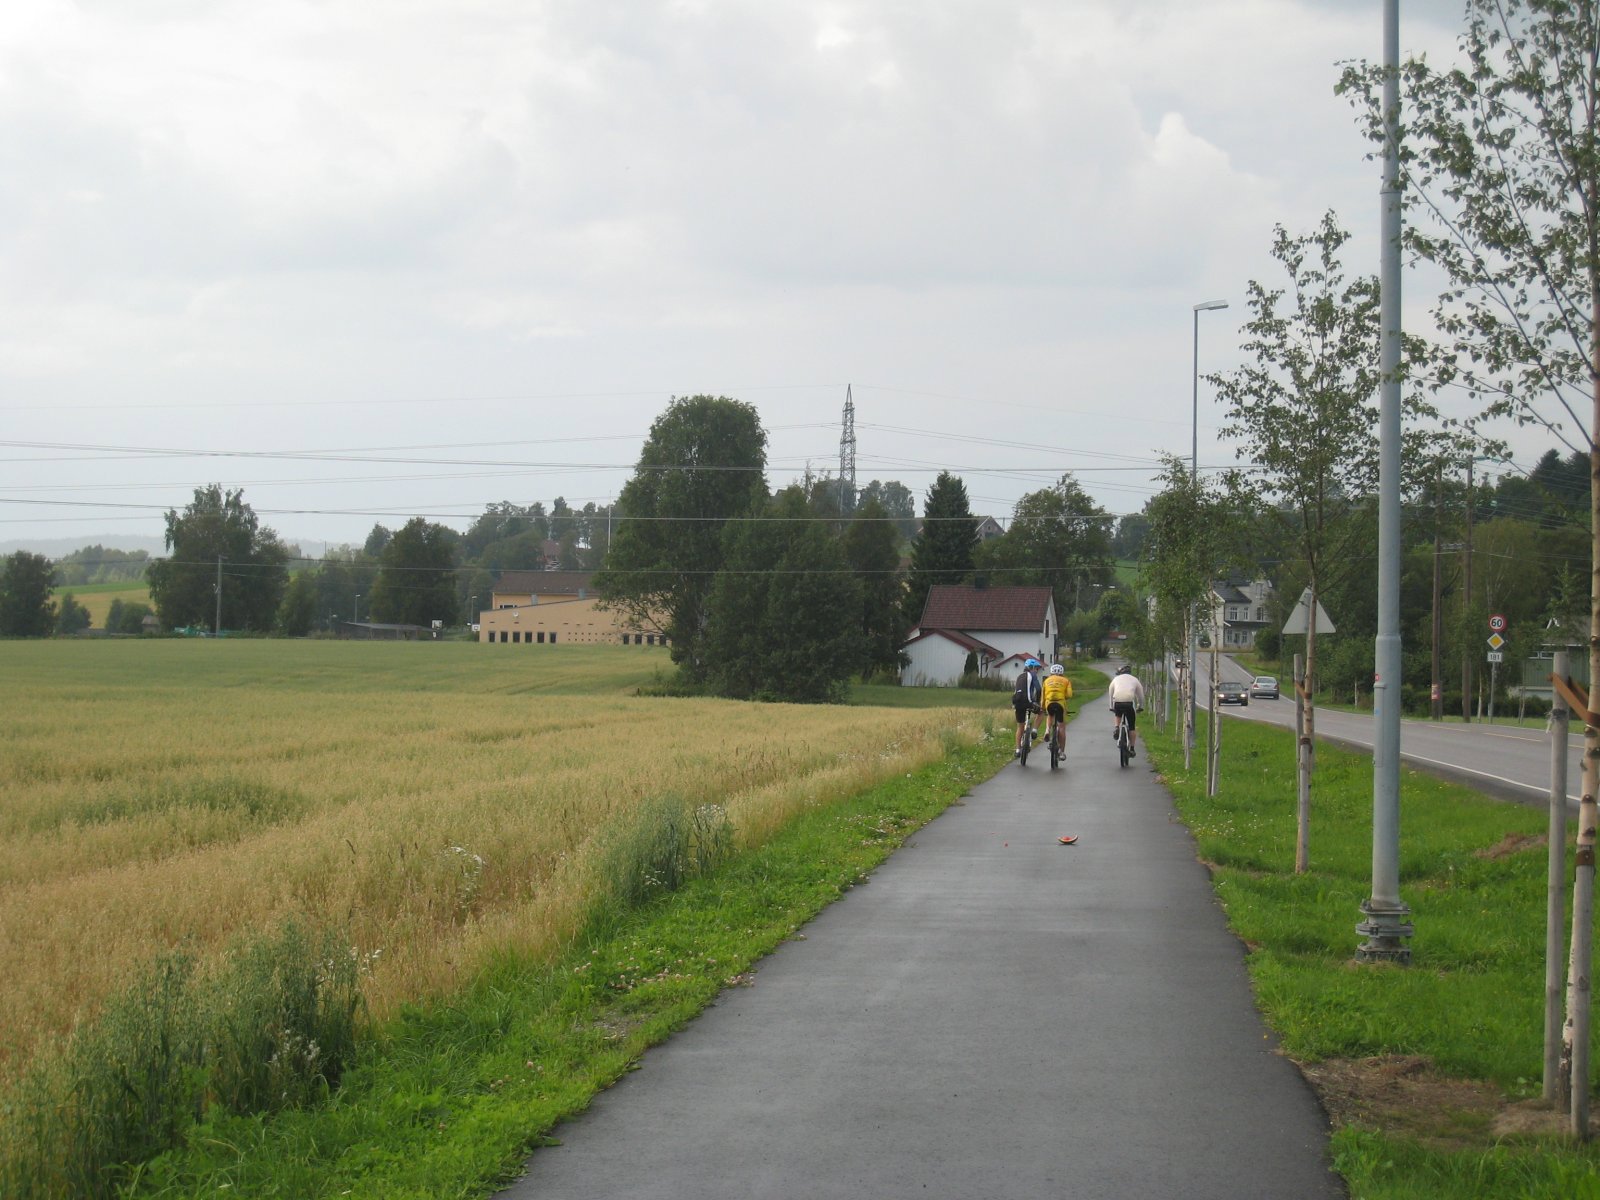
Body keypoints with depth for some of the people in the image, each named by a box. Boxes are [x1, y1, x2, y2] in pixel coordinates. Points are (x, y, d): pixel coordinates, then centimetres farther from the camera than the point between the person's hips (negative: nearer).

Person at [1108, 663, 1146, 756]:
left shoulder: (1116, 679, 24)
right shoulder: (1134, 679, 22)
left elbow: (1110, 694, 27)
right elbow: (1140, 695, 26)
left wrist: (1111, 707, 39)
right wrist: (1140, 706, 41)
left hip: (1117, 703, 1)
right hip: (1130, 702, -1)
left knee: (1117, 714, 37)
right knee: (1132, 727, 11)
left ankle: (1116, 728, 11)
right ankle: (1132, 749, 9)